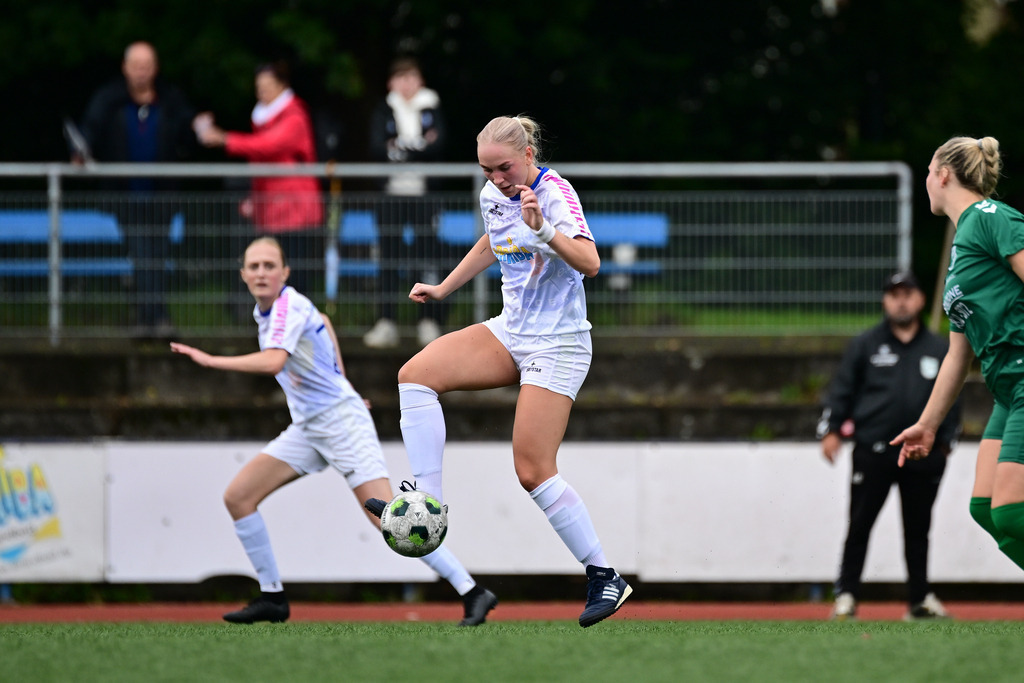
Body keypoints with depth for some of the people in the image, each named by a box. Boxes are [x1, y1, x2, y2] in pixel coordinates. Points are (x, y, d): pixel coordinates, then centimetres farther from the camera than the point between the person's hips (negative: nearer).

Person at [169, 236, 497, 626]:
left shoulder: (289, 308, -17)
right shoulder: (264, 310, 10)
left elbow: (273, 361, -35)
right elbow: (323, 323, 29)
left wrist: (211, 361, -33)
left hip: (342, 420, -9)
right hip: (307, 428, 9)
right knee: (237, 497, 0)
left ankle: (473, 594, -16)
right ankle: (272, 598, 7)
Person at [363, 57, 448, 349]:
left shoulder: (431, 110, 7)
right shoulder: (383, 111, 10)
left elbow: (438, 147, -6)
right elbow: (377, 148, -3)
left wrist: (400, 150, -10)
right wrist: (419, 146, -10)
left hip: (424, 193, -1)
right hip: (393, 193, 1)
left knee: (429, 253, -6)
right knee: (390, 257, 0)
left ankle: (430, 322, -1)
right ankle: (386, 322, 2)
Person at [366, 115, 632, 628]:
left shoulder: (554, 193, -17)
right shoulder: (493, 195, 6)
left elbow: (589, 263, -31)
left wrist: (543, 229, -45)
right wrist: (443, 288, 29)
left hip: (558, 345, -7)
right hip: (510, 332, 8)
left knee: (533, 471, -13)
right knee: (415, 374, -14)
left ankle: (604, 577, -3)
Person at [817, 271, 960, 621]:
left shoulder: (939, 349, 11)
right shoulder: (865, 345, 6)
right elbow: (841, 390, 4)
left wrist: (945, 442, 9)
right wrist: (831, 431, -6)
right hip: (873, 452, -2)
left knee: (918, 529, 8)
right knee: (859, 526, -3)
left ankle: (920, 599, 14)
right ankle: (846, 596, 0)